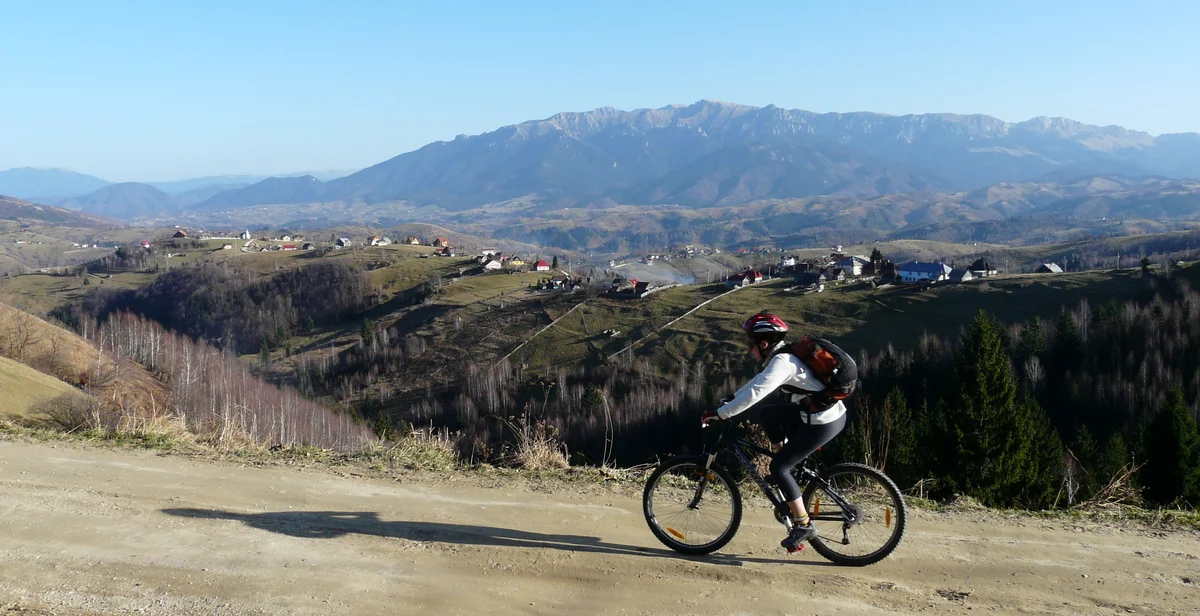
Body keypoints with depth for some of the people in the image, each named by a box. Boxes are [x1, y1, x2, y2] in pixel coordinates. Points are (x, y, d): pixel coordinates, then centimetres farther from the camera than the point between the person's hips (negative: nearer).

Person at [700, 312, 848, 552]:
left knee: (778, 467, -4)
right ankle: (788, 465, 18)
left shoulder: (781, 363, -21)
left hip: (823, 422, -9)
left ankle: (803, 525, 4)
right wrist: (731, 398, 25)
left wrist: (718, 414, -25)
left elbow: (753, 394, -29)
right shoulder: (783, 355, 8)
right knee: (761, 413, 11)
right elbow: (759, 382, 24)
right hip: (820, 411, 9)